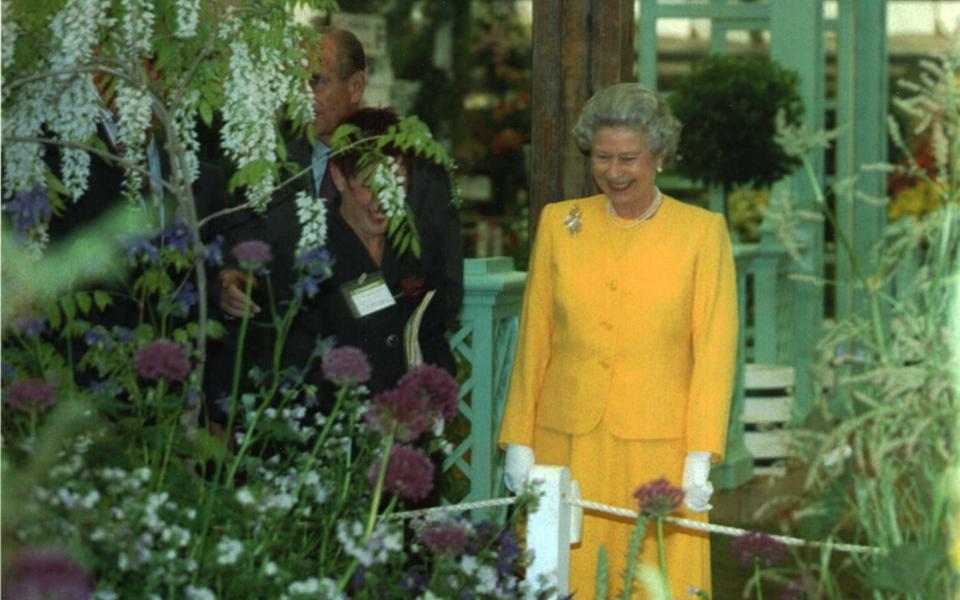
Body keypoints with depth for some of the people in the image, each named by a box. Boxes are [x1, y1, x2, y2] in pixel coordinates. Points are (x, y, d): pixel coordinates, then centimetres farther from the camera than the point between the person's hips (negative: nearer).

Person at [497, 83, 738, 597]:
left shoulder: (702, 231, 2)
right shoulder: (559, 223, 9)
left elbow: (715, 350, 0)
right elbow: (533, 340, 10)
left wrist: (701, 458, -7)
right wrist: (519, 441, 6)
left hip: (657, 446, -2)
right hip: (567, 447, 2)